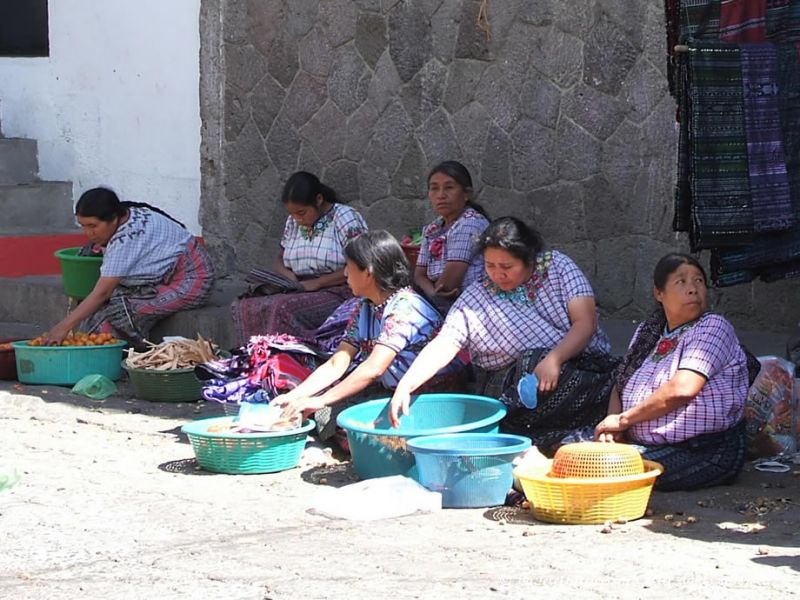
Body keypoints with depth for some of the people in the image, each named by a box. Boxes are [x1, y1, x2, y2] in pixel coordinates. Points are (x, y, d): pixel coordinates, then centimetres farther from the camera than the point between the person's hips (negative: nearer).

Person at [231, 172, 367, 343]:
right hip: (300, 293, 7)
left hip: (337, 294, -7)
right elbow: (279, 260, 24)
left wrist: (317, 282, -19)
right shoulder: (293, 222, 15)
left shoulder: (345, 218, -6)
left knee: (282, 309, -34)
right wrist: (286, 273, -1)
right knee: (242, 307, -19)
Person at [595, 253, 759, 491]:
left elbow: (683, 389, -19)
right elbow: (621, 385, 17)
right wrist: (613, 424, -6)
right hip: (646, 445, 7)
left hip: (707, 452, -7)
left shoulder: (713, 327, -7)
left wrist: (623, 420, -12)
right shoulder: (648, 331, 16)